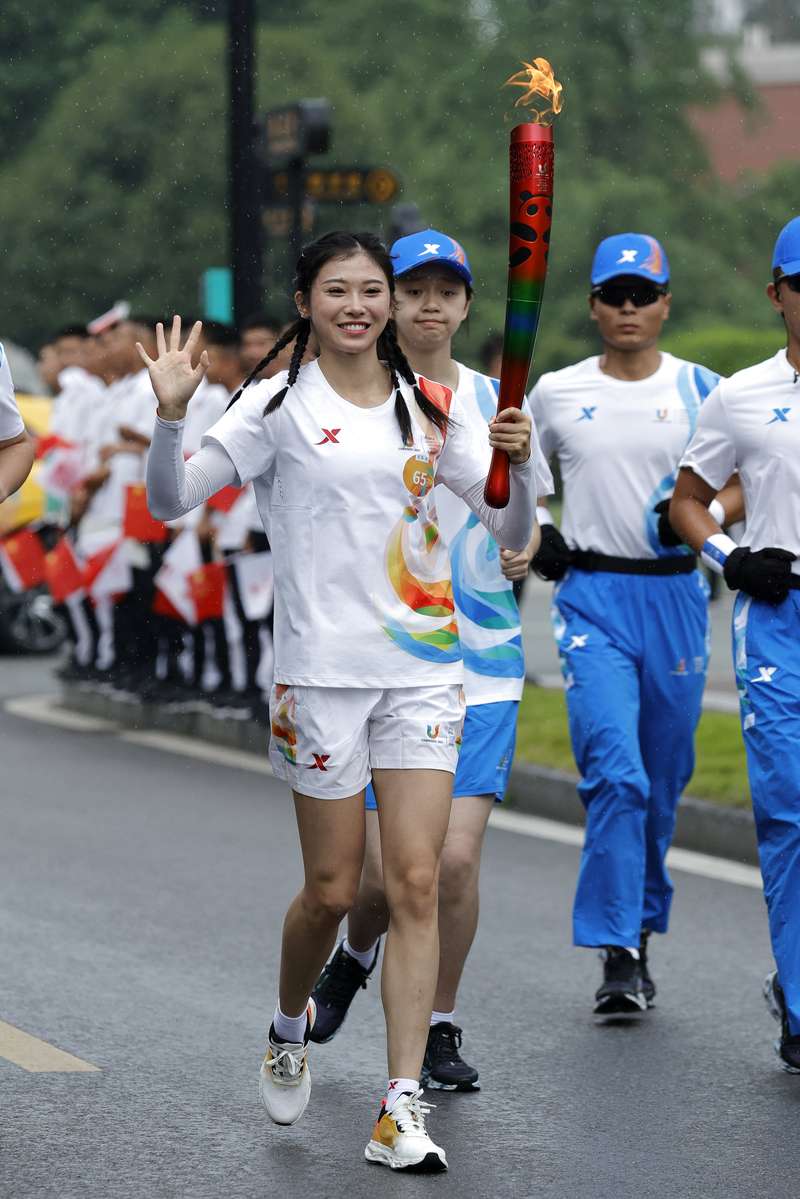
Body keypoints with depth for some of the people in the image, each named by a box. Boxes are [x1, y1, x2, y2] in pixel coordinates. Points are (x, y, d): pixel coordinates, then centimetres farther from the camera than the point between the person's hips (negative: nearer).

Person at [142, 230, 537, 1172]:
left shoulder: (429, 408, 9)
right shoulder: (279, 405, -1)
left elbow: (511, 530, 10)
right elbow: (172, 500, -7)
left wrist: (516, 463, -10)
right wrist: (169, 416, -24)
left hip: (422, 667, 3)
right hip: (320, 669, -2)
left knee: (416, 882, -5)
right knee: (332, 890, 5)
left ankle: (402, 1108, -4)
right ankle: (290, 1027, 36)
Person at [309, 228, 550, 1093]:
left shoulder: (495, 404, 6)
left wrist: (526, 549, -7)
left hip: (480, 661, 1)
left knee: (457, 857, -9)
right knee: (388, 869, -2)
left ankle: (440, 1026, 10)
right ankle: (355, 955, 34)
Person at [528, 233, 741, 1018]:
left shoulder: (699, 390, 3)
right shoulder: (556, 393, 4)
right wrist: (532, 532, -2)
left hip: (675, 594, 2)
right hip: (592, 594, -1)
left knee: (662, 782, 10)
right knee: (614, 773, -16)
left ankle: (642, 923, 28)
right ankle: (618, 956, -14)